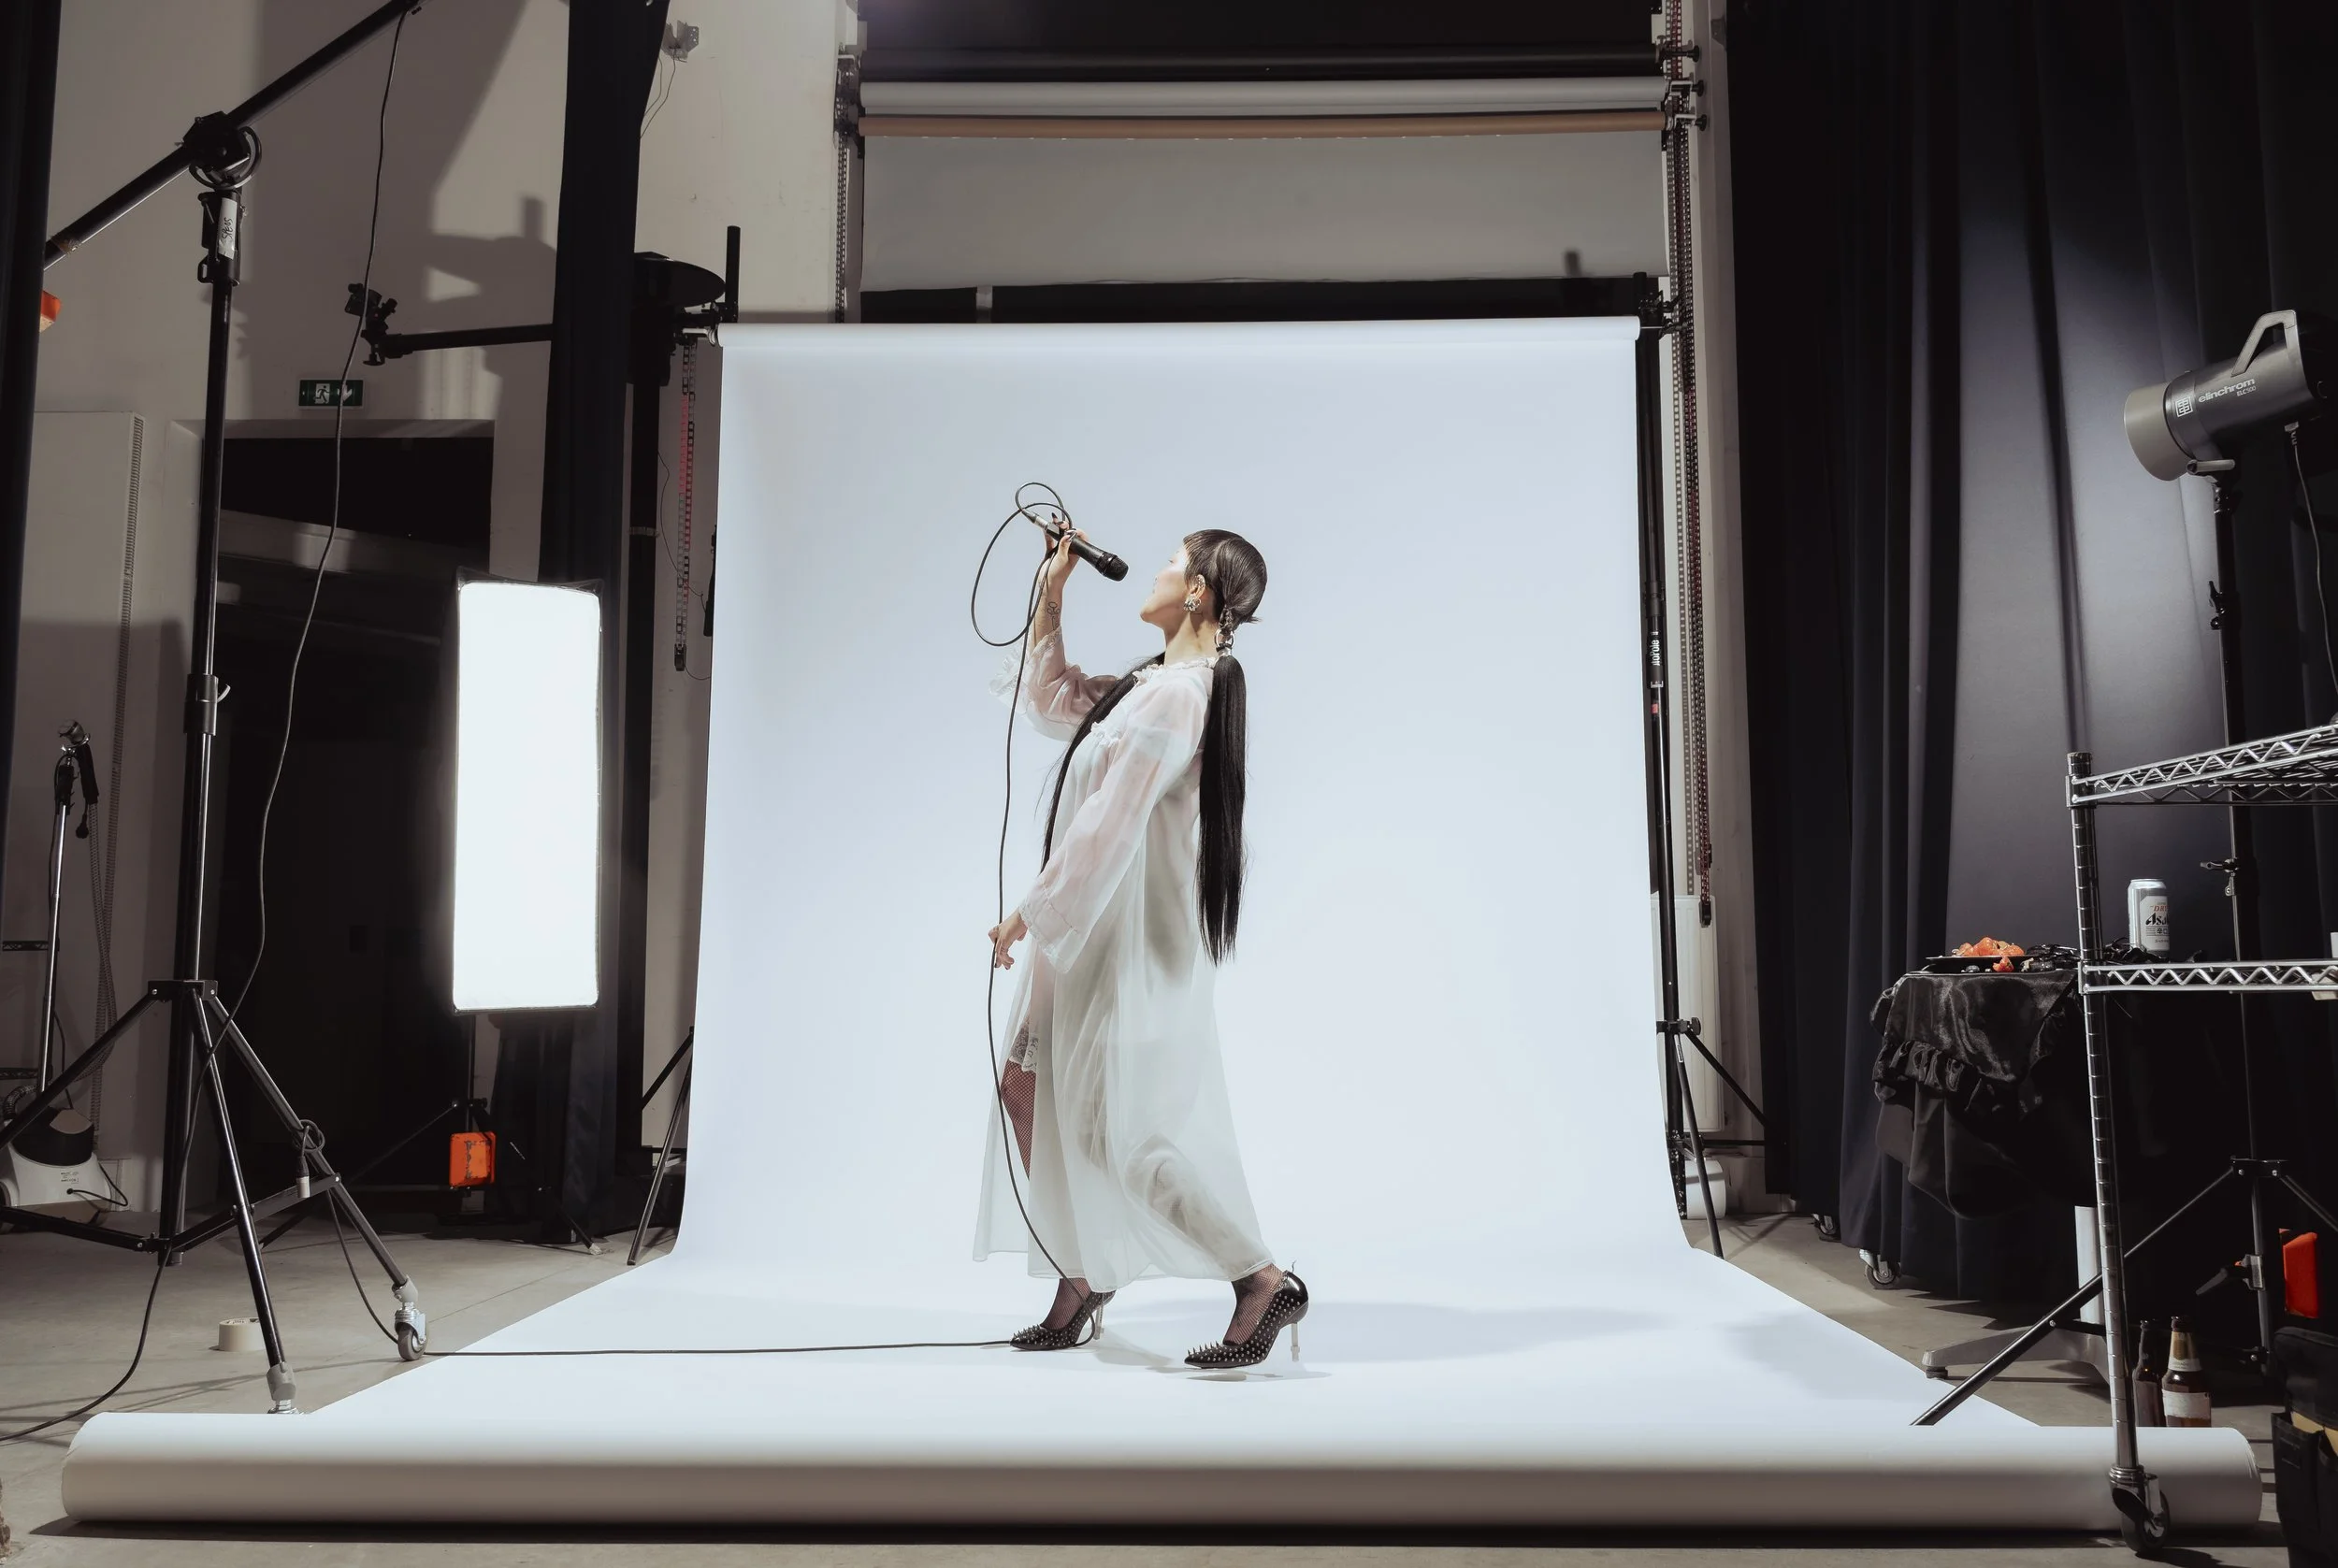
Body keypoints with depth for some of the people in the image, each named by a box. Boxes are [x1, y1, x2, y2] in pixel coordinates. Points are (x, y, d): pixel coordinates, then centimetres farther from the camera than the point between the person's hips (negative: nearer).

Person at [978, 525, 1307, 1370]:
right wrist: (1050, 595, 17)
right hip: (1094, 928, 10)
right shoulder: (1150, 682, 9)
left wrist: (1028, 913, -14)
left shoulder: (1174, 696, -21)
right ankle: (1081, 1279, 25)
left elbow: (1108, 827, -22)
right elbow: (1049, 702, 24)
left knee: (1117, 1126, -6)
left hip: (1131, 936, -10)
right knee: (1028, 1086, 14)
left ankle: (1265, 1282, 1)